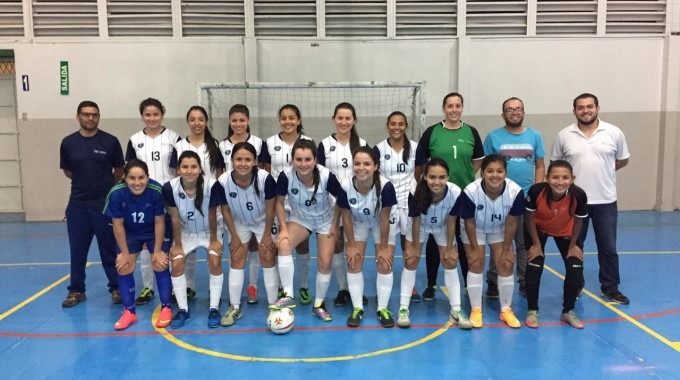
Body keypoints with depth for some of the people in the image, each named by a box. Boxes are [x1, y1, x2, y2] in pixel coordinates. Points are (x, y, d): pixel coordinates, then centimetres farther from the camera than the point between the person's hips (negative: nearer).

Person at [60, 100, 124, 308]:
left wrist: (105, 185, 4)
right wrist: (84, 182, 7)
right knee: (77, 250, 9)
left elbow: (119, 171, 5)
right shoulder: (68, 142, 2)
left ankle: (116, 288, 17)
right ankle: (76, 290, 22)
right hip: (77, 205, 2)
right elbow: (67, 171, 13)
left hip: (105, 204, -2)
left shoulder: (110, 141, -4)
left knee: (110, 249, 5)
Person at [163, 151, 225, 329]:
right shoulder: (170, 188, -27)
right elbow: (175, 218, -15)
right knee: (176, 264, -12)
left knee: (215, 262, -19)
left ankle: (214, 309, -5)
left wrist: (214, 240, -10)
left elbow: (212, 215, -19)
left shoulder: (212, 185, -32)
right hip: (186, 232, 2)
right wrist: (177, 244, -8)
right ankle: (183, 309, 5)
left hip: (210, 231, -2)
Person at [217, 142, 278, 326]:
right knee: (236, 261, 1)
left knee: (268, 259, -4)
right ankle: (234, 308, 13)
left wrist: (267, 234, -11)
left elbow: (270, 209, -19)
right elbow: (225, 210, -12)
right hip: (240, 223, 2)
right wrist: (234, 236, -6)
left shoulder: (265, 178, -34)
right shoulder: (223, 181, -29)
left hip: (264, 222, -2)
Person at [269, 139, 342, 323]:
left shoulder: (326, 176, -32)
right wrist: (284, 229, -18)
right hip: (300, 218, 1)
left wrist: (335, 225, -8)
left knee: (325, 263, -4)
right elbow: (279, 202, -12)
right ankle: (288, 295, -19)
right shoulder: (286, 176, -30)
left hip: (326, 221, 0)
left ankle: (319, 304, 18)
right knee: (283, 244, -27)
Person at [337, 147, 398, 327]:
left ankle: (383, 309, 11)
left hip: (381, 223, -1)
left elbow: (384, 219, -24)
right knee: (354, 263, -3)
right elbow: (346, 217, -16)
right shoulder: (345, 186, -33)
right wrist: (351, 245, -9)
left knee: (384, 264, -4)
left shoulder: (385, 186, -38)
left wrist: (384, 247, -15)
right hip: (357, 222, 1)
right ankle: (357, 308, 10)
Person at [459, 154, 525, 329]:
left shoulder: (516, 192, -33)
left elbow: (511, 223, -17)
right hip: (474, 229, -2)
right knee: (476, 264, -7)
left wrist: (507, 249, -9)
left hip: (499, 230, 2)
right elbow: (469, 222, -21)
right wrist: (474, 248, -13)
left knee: (506, 265, -3)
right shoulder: (470, 191, -37)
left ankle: (506, 310, 14)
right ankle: (476, 310, 7)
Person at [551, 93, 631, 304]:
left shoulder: (614, 133, -2)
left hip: (605, 200, 0)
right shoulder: (564, 136, -1)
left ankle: (610, 288, 23)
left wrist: (602, 171, 6)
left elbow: (623, 160, 10)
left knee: (608, 247, 8)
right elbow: (555, 163, 8)